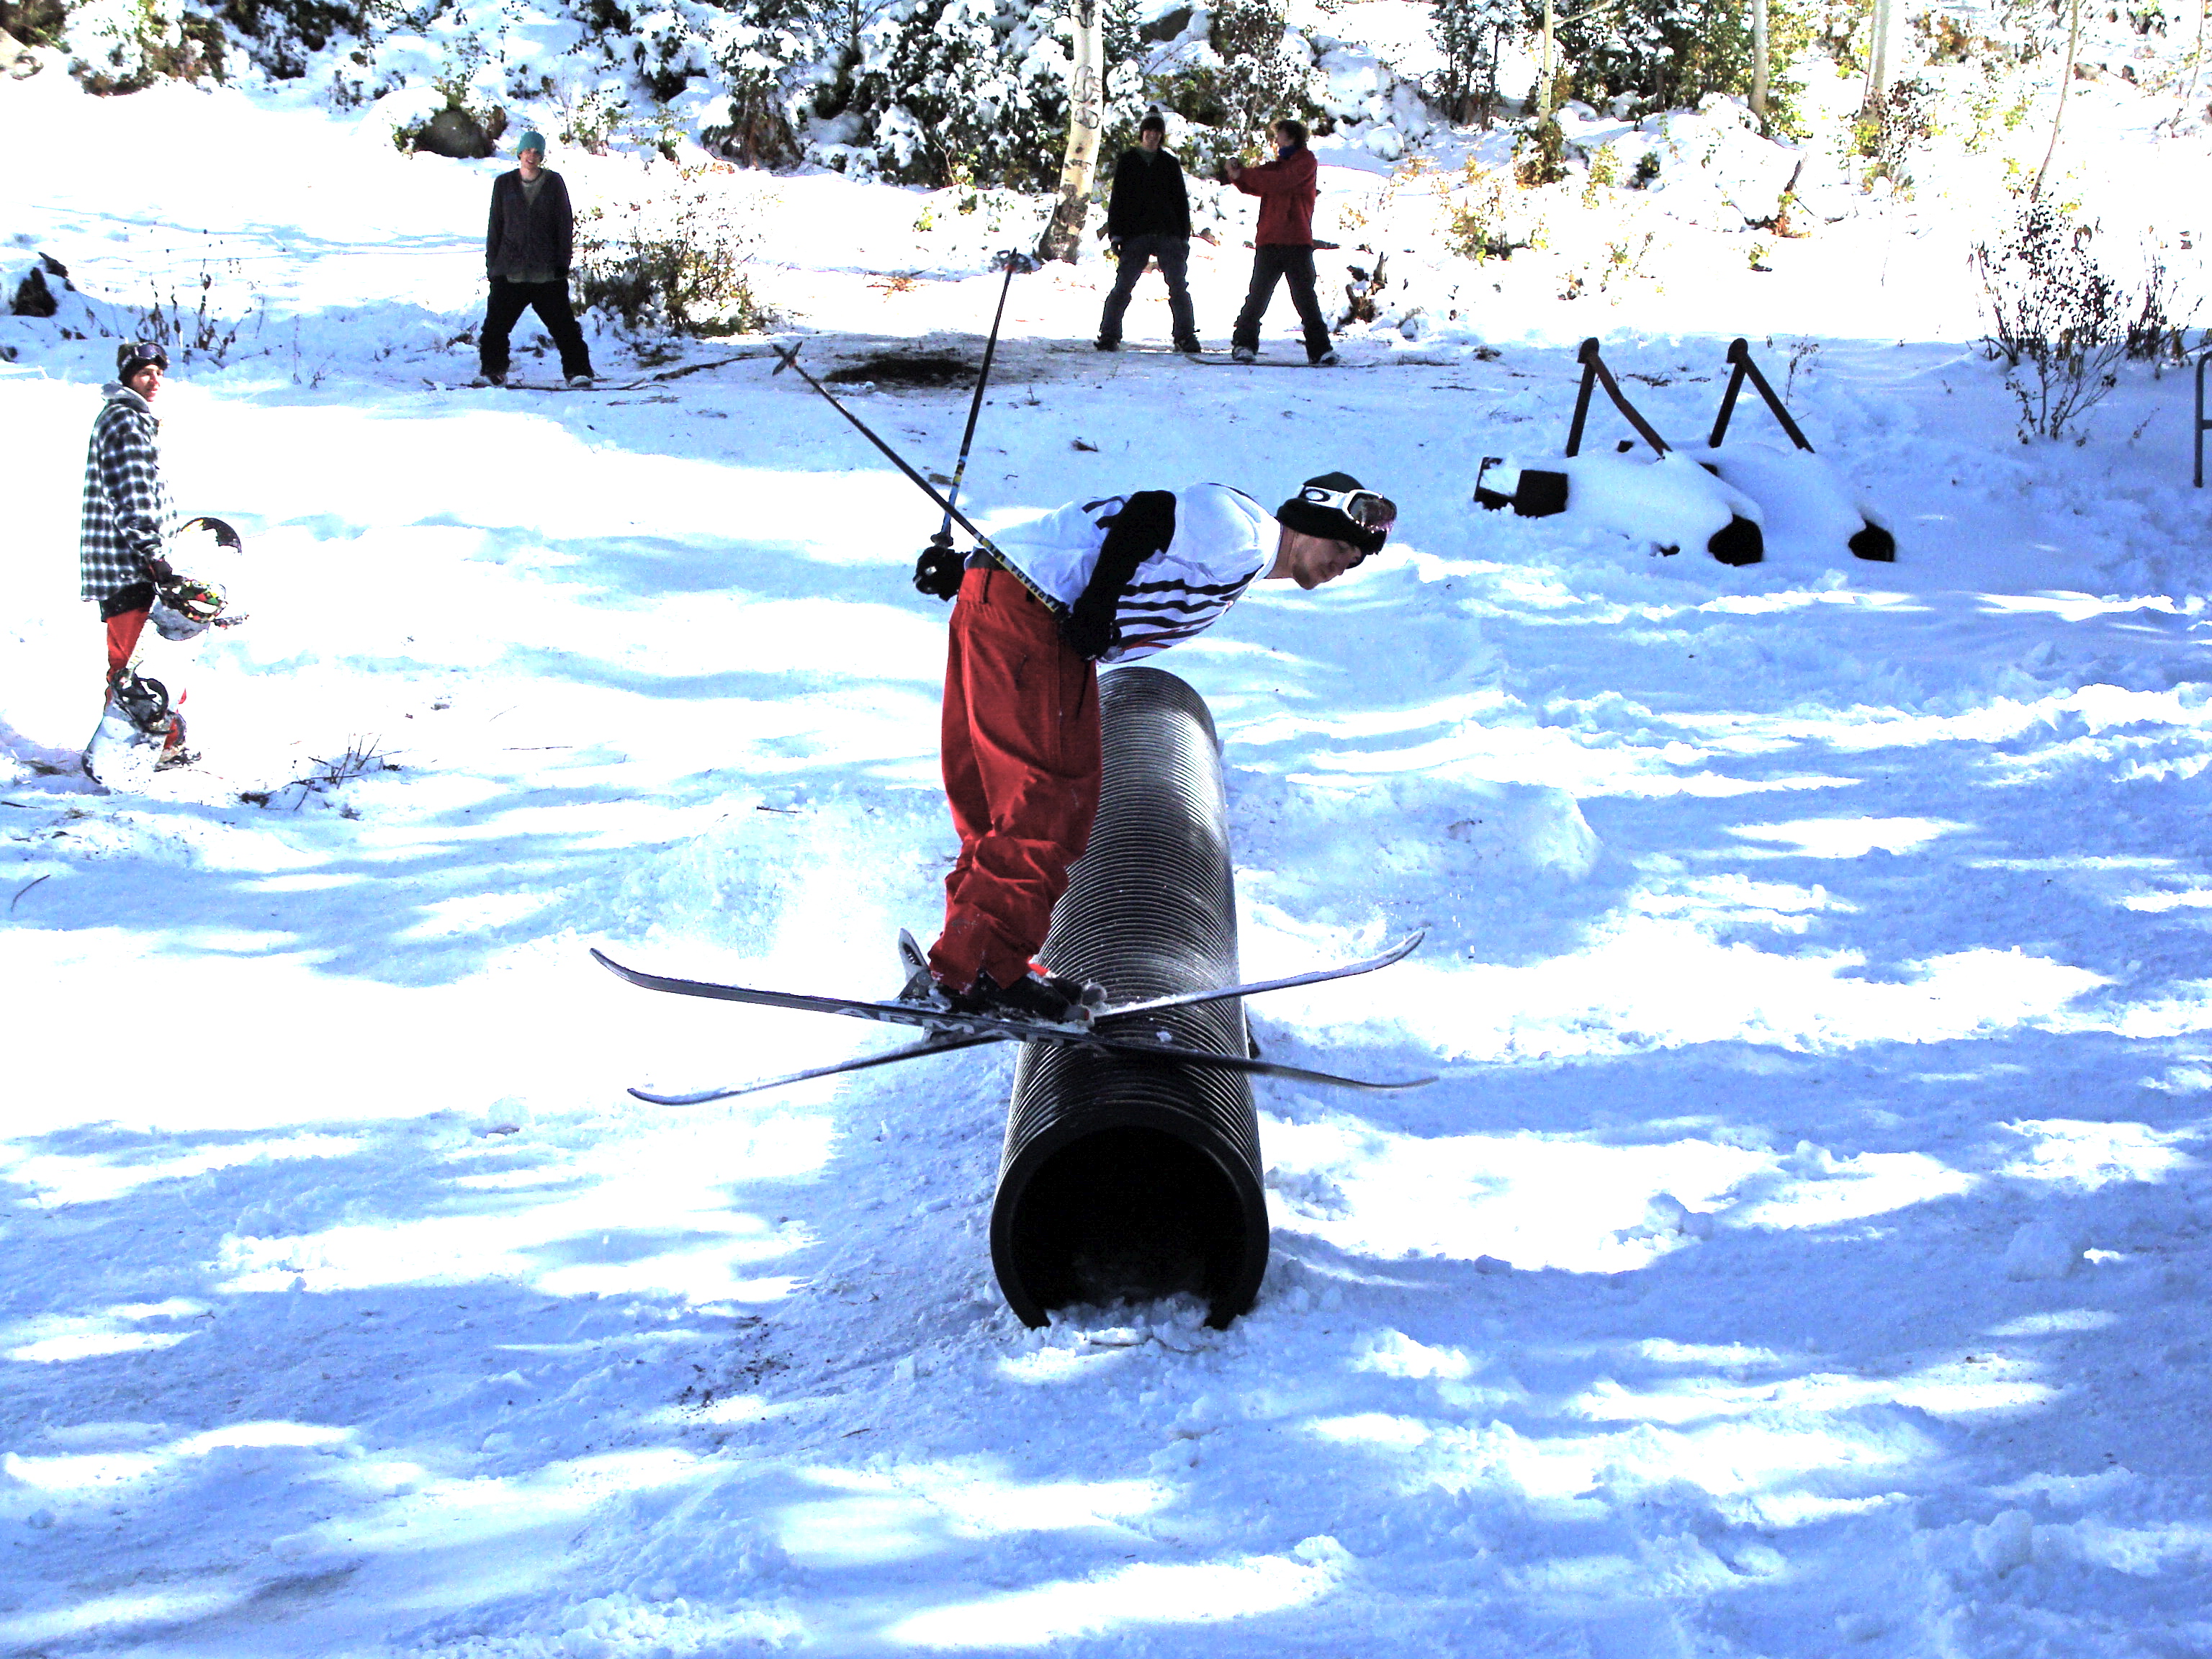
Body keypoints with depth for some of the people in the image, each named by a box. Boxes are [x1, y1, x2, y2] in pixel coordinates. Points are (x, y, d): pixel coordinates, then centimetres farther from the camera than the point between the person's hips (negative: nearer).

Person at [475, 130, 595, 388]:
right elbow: (495, 226, 11)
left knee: (563, 323, -2)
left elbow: (565, 223, 5)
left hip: (547, 271, -1)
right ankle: (492, 372, 9)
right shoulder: (504, 184, 9)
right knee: (496, 323, -3)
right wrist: (492, 263, 6)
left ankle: (578, 371, 5)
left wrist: (563, 260, -2)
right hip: (510, 269, 1)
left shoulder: (553, 183, 5)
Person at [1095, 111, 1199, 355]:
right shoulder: (1127, 161, 11)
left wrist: (1184, 235, 7)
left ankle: (1186, 337, -2)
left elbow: (1181, 200, 15)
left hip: (1168, 234, 1)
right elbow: (1117, 198, 9)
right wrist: (1115, 233, -1)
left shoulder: (1170, 163, 14)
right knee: (1123, 287, -5)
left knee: (1178, 287, -6)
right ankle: (1109, 336, 0)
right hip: (1135, 233, -1)